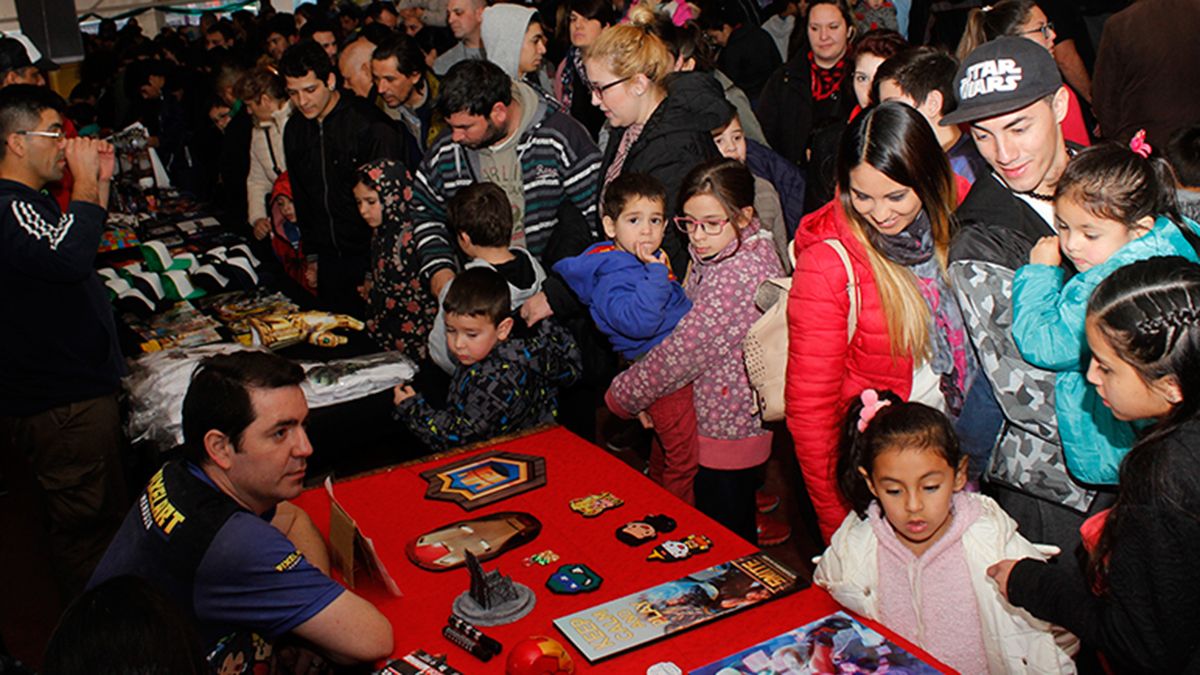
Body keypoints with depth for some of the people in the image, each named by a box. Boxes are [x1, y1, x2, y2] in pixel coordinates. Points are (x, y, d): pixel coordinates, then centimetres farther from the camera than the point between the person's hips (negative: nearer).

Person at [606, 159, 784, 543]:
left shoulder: (736, 275, -26)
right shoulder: (752, 250, 4)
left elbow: (682, 353, -23)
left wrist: (620, 399, -11)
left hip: (725, 430, -9)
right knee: (739, 531, 24)